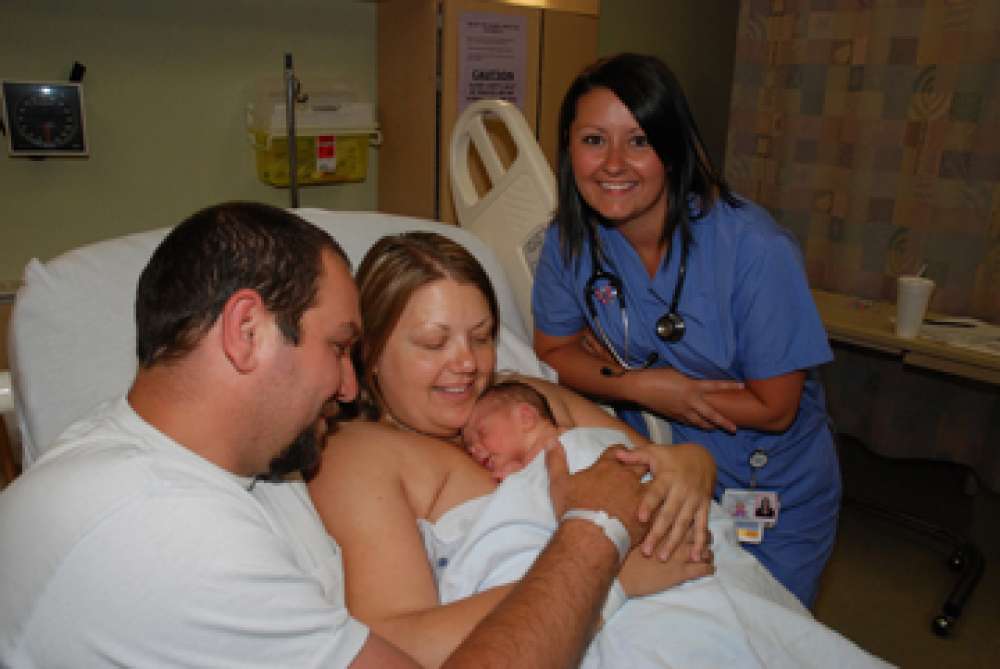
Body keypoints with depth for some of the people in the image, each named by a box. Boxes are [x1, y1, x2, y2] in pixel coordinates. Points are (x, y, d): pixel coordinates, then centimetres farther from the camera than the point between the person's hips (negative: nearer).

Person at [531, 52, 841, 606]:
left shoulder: (755, 249, -27)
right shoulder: (569, 240, -14)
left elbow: (773, 409, -22)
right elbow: (555, 352, -3)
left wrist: (617, 367, -21)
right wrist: (644, 387, -23)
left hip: (773, 498, -2)